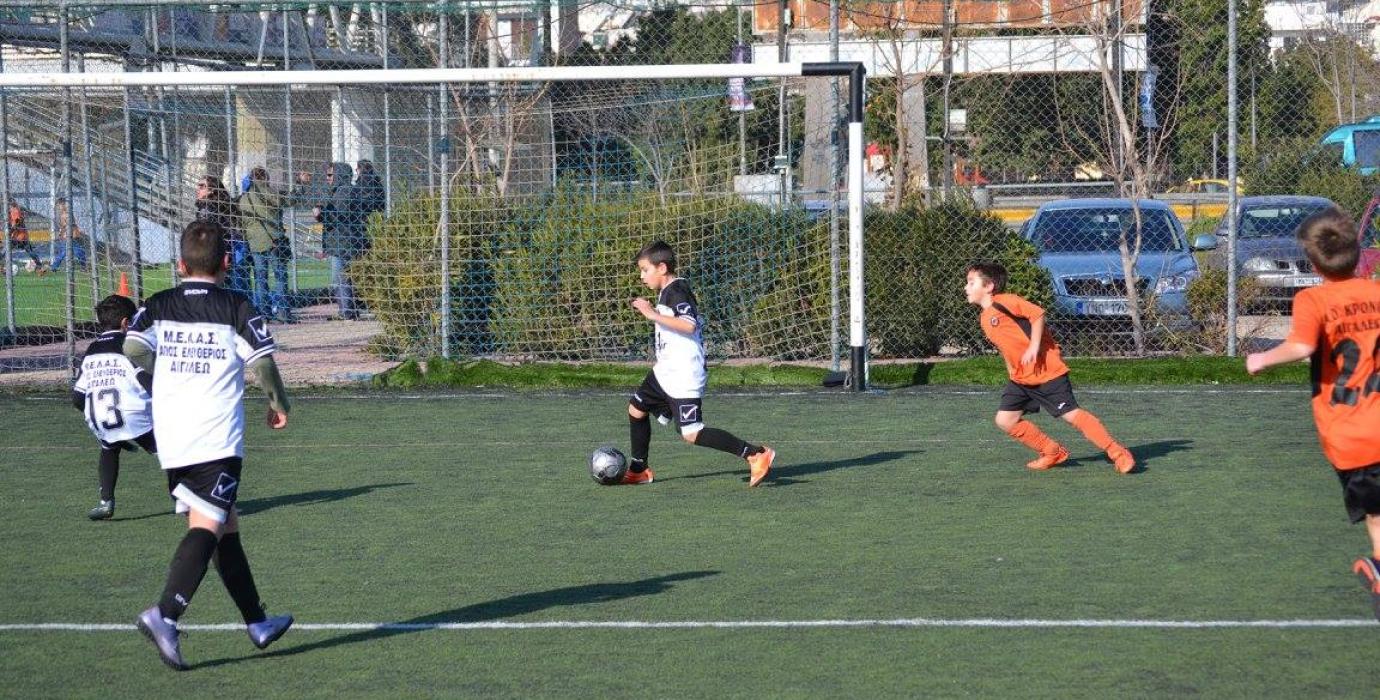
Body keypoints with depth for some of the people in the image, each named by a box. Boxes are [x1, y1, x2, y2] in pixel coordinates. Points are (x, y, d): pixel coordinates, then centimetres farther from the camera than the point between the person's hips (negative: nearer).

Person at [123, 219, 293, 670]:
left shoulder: (158, 307, 8)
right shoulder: (236, 308, -1)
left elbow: (133, 349, -8)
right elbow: (262, 362, -9)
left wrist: (163, 368, 13)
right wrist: (278, 402, 9)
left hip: (171, 440, 5)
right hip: (217, 441, -5)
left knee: (226, 527, 16)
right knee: (207, 528, -11)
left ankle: (257, 622, 24)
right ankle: (165, 614, -30)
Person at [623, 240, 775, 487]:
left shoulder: (676, 291, -15)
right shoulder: (667, 292, 15)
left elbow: (689, 325, -30)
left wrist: (654, 315, -27)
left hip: (683, 376, -11)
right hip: (666, 372, 11)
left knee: (692, 434, -15)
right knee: (636, 409, 20)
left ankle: (756, 455, -18)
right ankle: (639, 470, 33)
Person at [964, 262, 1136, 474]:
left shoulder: (1004, 302, -13)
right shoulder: (985, 319, 14)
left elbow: (1037, 313, -18)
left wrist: (1034, 347, -24)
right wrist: (1012, 369, 15)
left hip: (1047, 371, -9)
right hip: (1020, 377, 9)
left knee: (1071, 414, -12)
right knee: (1005, 420, 2)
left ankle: (1116, 452, -4)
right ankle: (1053, 453, 13)